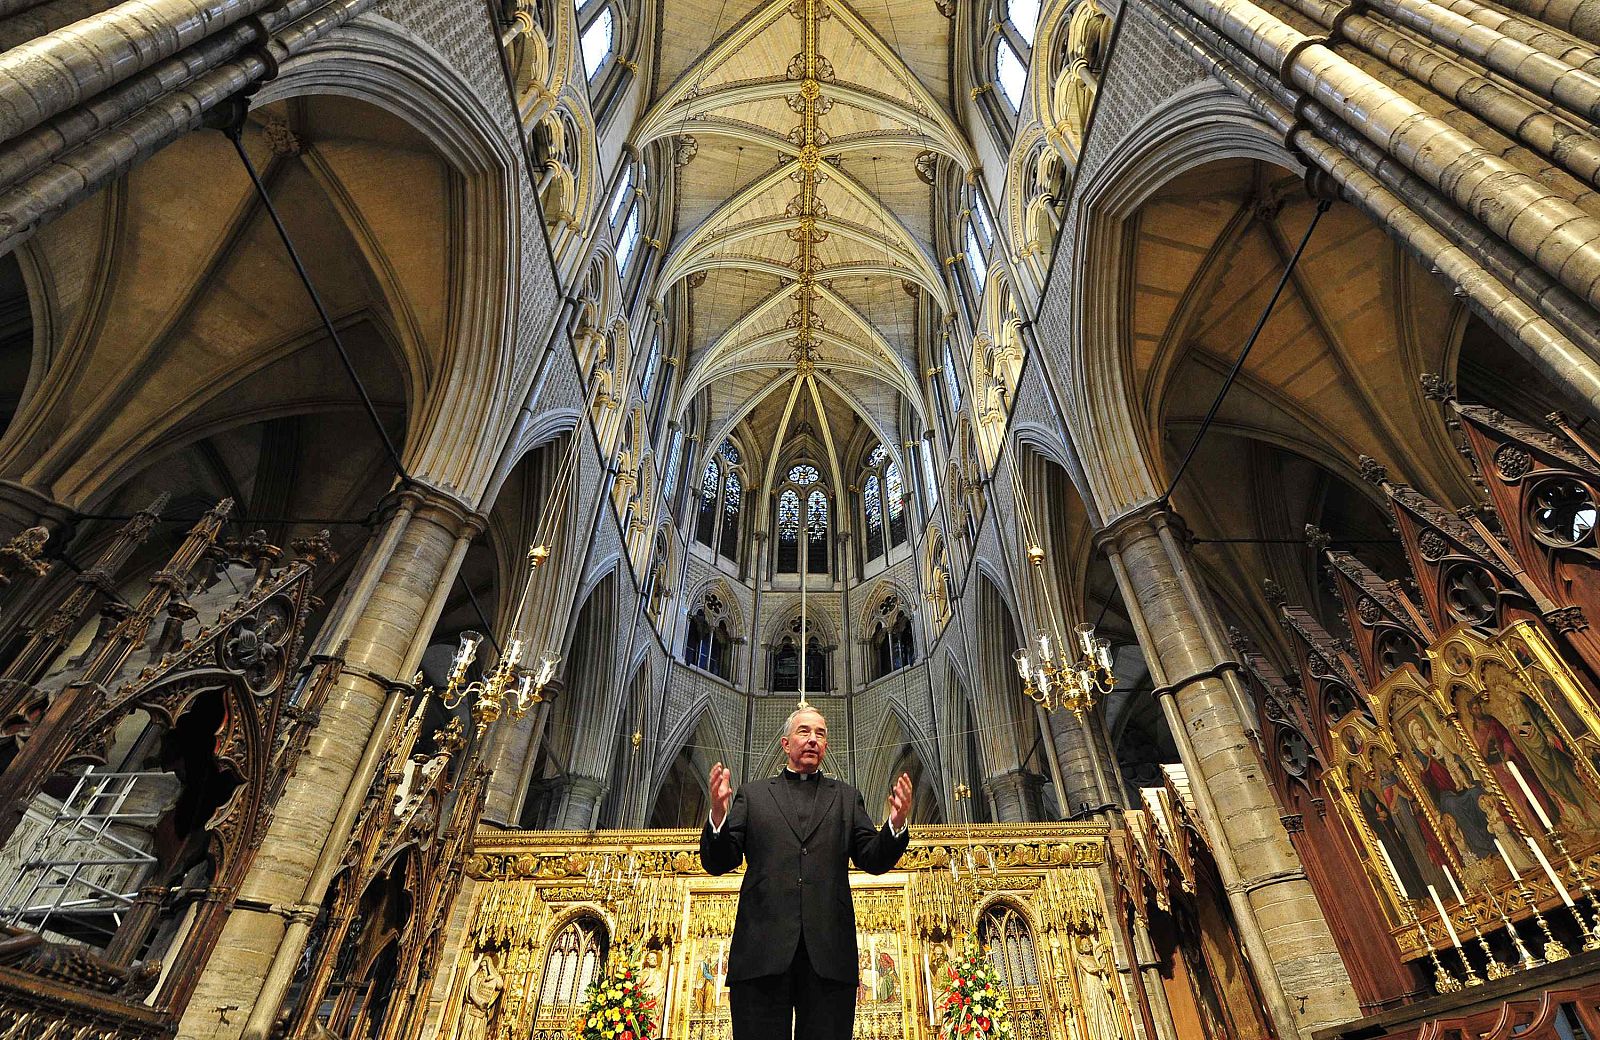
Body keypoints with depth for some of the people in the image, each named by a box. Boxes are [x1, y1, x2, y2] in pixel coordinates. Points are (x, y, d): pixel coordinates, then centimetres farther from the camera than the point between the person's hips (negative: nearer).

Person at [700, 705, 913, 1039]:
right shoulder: (753, 794, 14)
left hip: (828, 951, 1)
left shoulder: (846, 797, 18)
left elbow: (873, 861, 9)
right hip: (763, 945, -1)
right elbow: (717, 863, 7)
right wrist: (718, 814, -14)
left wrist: (896, 823, -11)